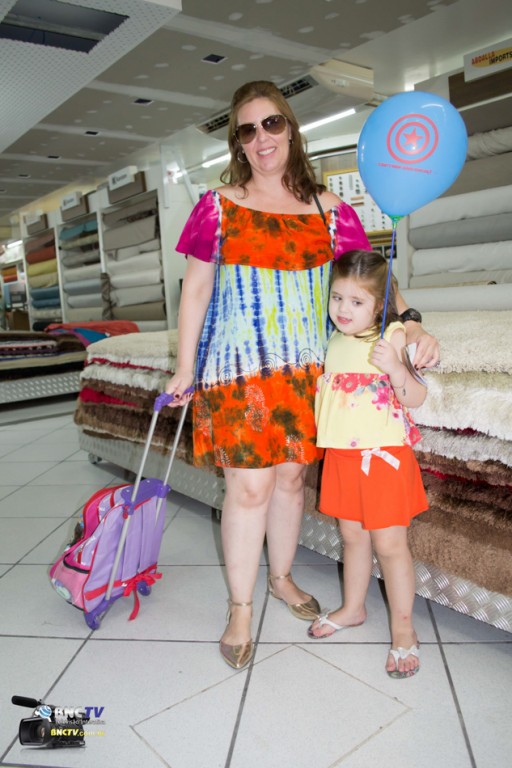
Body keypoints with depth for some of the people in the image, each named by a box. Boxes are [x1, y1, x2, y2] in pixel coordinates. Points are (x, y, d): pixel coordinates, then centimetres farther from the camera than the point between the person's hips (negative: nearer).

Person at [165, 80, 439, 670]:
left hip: (304, 366, 3)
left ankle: (281, 578, 36)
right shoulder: (218, 206, 2)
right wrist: (185, 368, 3)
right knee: (250, 485, -3)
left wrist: (413, 327, -14)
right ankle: (240, 609, 18)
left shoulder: (327, 210, 6)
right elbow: (195, 289, 4)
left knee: (291, 476, 12)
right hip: (238, 364, -2)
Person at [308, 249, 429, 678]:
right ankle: (353, 608, 38)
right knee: (352, 535, 19)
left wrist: (395, 366, -31)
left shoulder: (391, 338, -13)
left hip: (384, 454, -6)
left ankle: (403, 630, 21)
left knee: (389, 544, 2)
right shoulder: (332, 342, 6)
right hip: (341, 455, 6)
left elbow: (416, 398, -18)